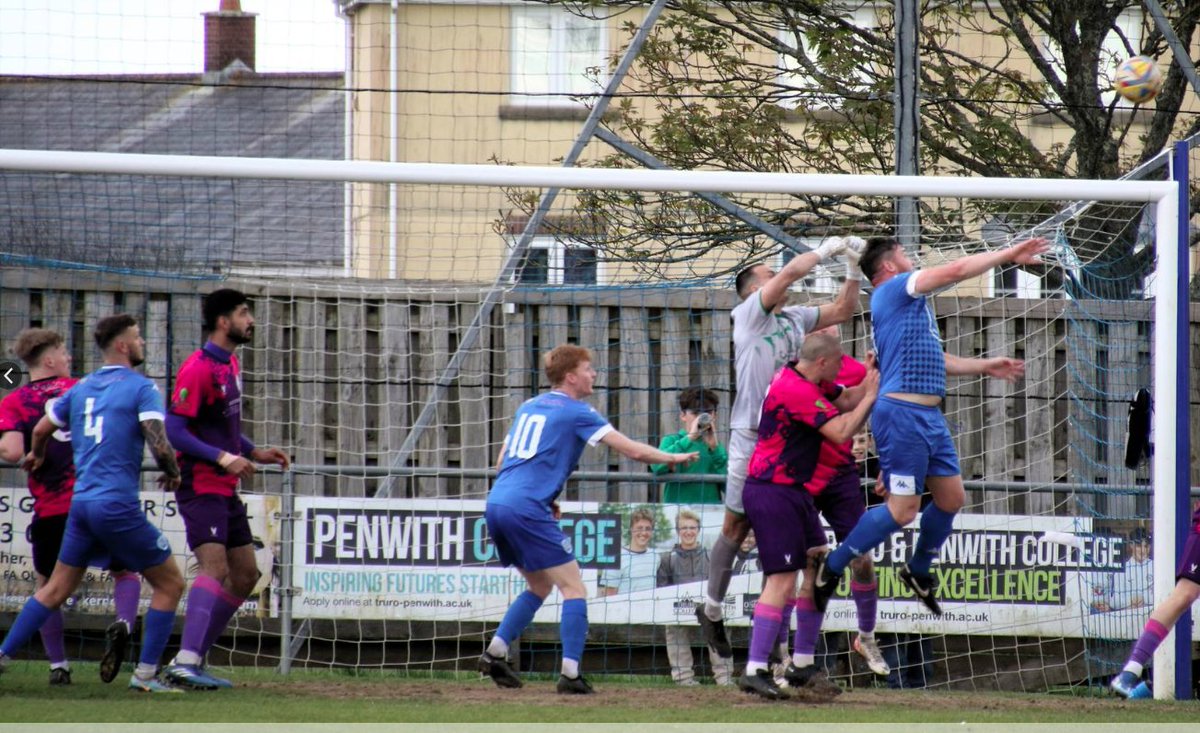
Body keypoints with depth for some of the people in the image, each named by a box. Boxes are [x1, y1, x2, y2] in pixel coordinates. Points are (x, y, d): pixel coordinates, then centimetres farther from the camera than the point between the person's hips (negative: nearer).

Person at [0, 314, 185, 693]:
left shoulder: (82, 387, 14)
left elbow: (42, 429, 25)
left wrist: (37, 456, 47)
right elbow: (159, 445, -17)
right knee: (170, 583, 5)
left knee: (56, 589, 16)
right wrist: (173, 475, 3)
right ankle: (145, 674, 2)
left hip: (82, 502, 7)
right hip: (118, 505, -7)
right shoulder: (141, 388, -7)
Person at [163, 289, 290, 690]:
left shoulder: (231, 365, 15)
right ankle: (185, 663, -30)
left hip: (226, 489, 10)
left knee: (244, 574, 11)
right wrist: (222, 457, -25)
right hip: (200, 487, -10)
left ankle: (192, 659, 14)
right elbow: (173, 430, -19)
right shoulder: (198, 368, -15)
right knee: (215, 566, -23)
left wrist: (254, 453, 14)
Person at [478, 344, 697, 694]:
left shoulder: (528, 407, 21)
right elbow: (632, 450, -3)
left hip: (496, 504, 8)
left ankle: (494, 652, 12)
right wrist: (674, 458, 11)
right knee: (573, 587, -3)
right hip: (527, 509, -8)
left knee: (540, 586, 22)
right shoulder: (576, 412, -1)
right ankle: (570, 672, -12)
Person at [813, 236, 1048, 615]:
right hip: (903, 413, -10)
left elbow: (933, 359, 33)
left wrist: (985, 366, 34)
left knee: (951, 498, 13)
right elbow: (955, 271, -12)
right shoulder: (893, 289, -5)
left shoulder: (907, 301, 24)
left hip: (929, 416, 10)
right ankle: (830, 569, -2)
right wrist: (1008, 255, -5)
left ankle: (919, 571, 31)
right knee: (903, 509, -11)